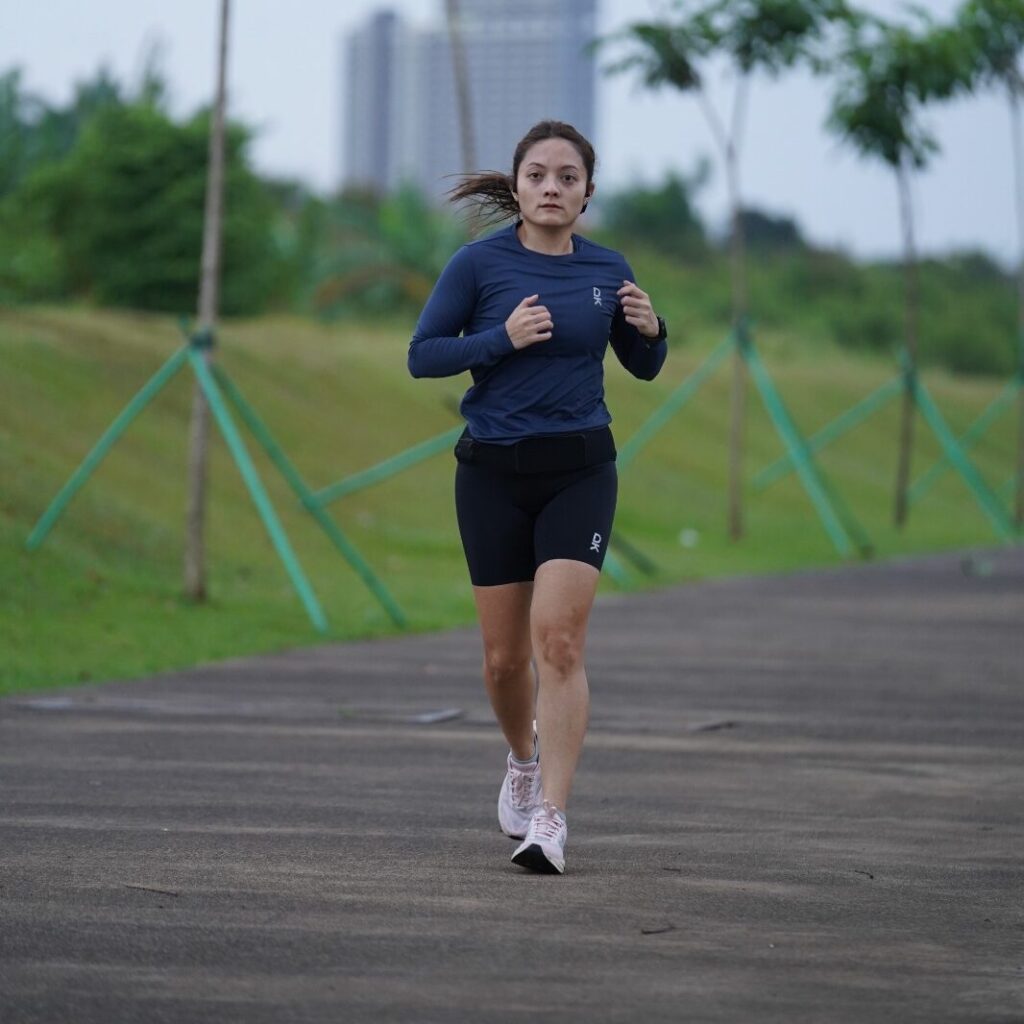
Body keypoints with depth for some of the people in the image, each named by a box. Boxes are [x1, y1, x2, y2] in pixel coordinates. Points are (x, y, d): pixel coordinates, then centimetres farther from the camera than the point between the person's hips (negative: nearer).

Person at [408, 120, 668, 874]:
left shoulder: (607, 270, 3)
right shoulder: (480, 264, -5)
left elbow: (643, 368, 15)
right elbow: (422, 355, -5)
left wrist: (650, 330, -7)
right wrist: (502, 339, -19)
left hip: (579, 472, 0)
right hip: (494, 473, 0)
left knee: (559, 639, -15)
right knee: (506, 655, 7)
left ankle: (550, 820, -14)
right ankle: (524, 759, 39)